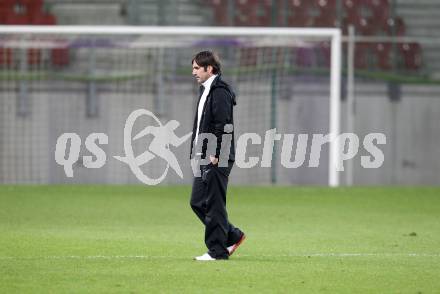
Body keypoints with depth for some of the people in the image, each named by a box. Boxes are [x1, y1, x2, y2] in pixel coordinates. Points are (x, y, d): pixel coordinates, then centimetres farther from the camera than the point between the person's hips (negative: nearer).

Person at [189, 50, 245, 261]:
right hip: (205, 158, 10)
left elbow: (223, 126, -20)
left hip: (217, 159, -10)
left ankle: (217, 250, 1)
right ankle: (233, 236, 21)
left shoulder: (220, 92, -13)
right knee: (197, 203, 12)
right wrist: (196, 153, 17)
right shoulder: (205, 90, 18)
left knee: (214, 205, -5)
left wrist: (216, 154, -21)